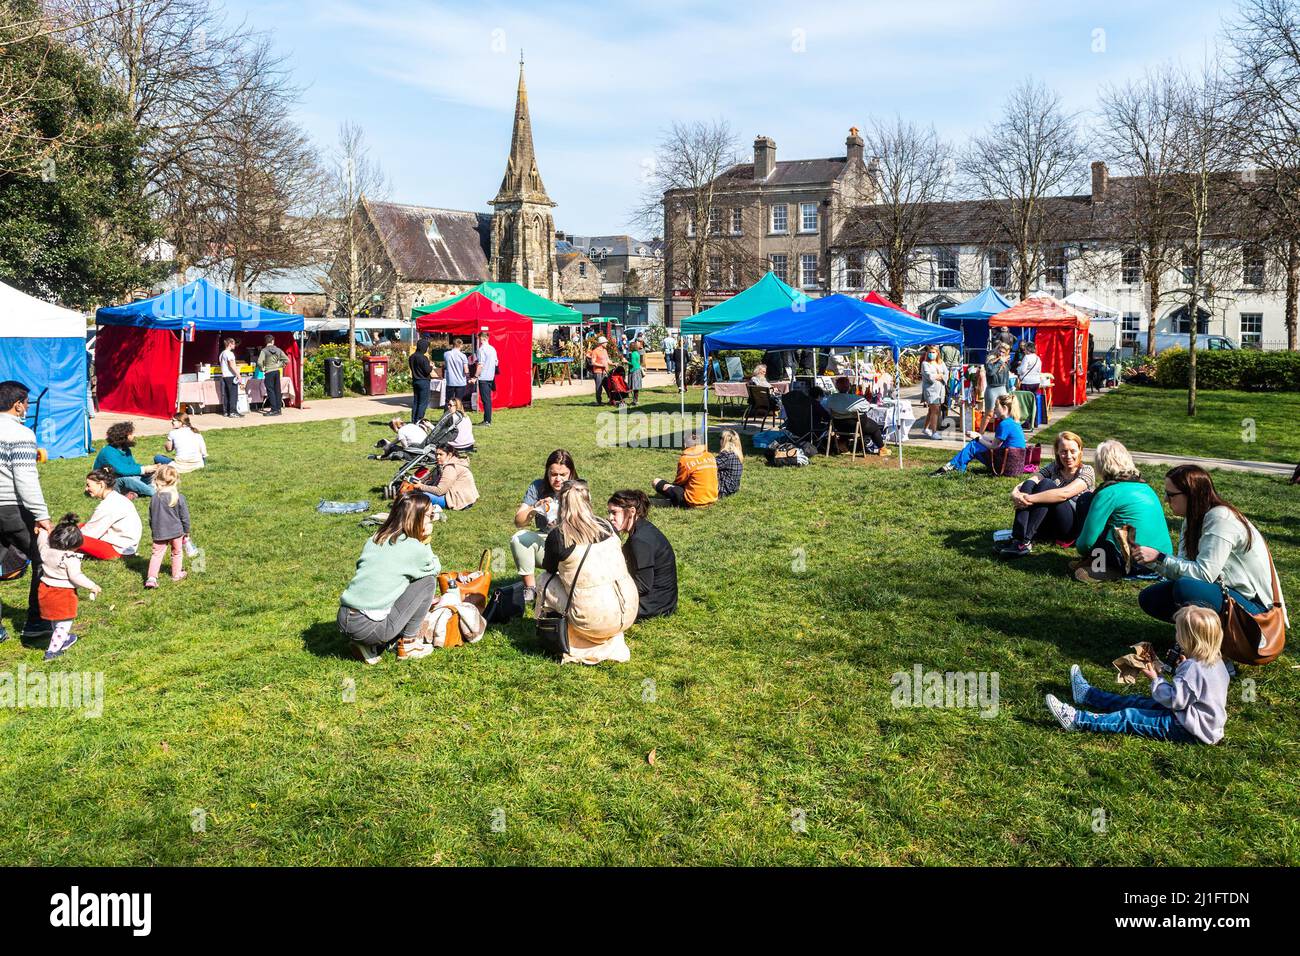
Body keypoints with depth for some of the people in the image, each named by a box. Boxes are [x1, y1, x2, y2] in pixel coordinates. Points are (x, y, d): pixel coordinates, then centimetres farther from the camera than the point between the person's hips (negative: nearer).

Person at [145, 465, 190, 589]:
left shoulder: (154, 498, -4)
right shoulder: (179, 498, -12)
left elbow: (151, 518, 7)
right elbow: (185, 517, -6)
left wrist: (153, 531, 21)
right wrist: (186, 532, 7)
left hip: (159, 533, 2)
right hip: (176, 531, -1)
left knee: (157, 553, 8)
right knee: (177, 553, 17)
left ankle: (151, 577, -4)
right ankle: (177, 574, 26)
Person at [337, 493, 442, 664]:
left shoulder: (375, 539, 12)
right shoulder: (414, 548, -7)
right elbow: (435, 569, 13)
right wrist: (425, 542, 13)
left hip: (344, 621, 7)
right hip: (369, 627, -7)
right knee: (428, 580, 6)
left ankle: (371, 647, 15)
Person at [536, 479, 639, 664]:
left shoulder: (558, 536, -7)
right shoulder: (607, 527, 6)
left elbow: (549, 568, 13)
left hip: (596, 621, -4)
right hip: (630, 613, 4)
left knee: (544, 580, 15)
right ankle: (614, 640, 24)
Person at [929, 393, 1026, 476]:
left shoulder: (1004, 424, -18)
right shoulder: (1014, 422, 12)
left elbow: (993, 446, -10)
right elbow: (996, 442, 16)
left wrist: (978, 438, 3)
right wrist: (979, 436, 11)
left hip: (1007, 467, -9)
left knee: (973, 447, -3)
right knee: (976, 443, 16)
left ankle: (952, 466, 3)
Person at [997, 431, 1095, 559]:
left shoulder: (1086, 471, -6)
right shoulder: (1053, 467, 9)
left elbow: (1064, 493, -26)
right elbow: (1022, 485, -8)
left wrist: (1029, 499, -32)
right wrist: (1015, 494, -31)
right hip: (1050, 526, 5)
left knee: (1046, 484, -25)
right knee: (1029, 484, -17)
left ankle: (1025, 542, -32)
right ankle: (1017, 538, -31)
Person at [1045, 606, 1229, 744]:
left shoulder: (1193, 668, -27)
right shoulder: (1215, 661, 5)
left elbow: (1174, 699, -24)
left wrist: (1156, 679, -11)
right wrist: (1182, 668, 7)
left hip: (1190, 731, -10)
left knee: (1129, 717, -10)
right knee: (1137, 701, 17)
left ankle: (1077, 720, -10)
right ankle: (1087, 694, 30)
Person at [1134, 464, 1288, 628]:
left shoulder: (1220, 519, -22)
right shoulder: (1193, 519, 4)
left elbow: (1204, 574, -27)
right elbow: (1184, 568, -2)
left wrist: (1160, 557, -25)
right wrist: (1149, 560, -14)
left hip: (1252, 603, -8)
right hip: (1222, 590, 8)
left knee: (1185, 588, -33)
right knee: (1149, 599, -1)